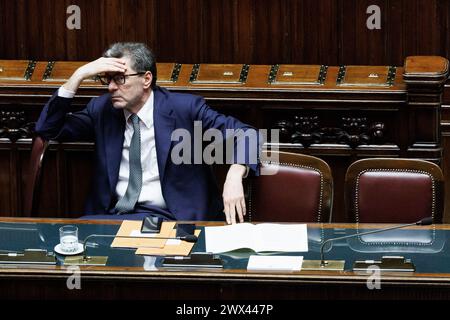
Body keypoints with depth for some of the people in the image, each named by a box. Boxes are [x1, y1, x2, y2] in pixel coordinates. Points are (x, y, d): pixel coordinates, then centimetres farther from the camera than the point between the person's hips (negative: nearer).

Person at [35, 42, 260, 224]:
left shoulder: (184, 108, -3)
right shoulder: (102, 109, 10)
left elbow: (244, 134, -6)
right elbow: (48, 129, 5)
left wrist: (234, 176, -28)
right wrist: (78, 76, -6)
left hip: (164, 217, -4)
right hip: (110, 214, 4)